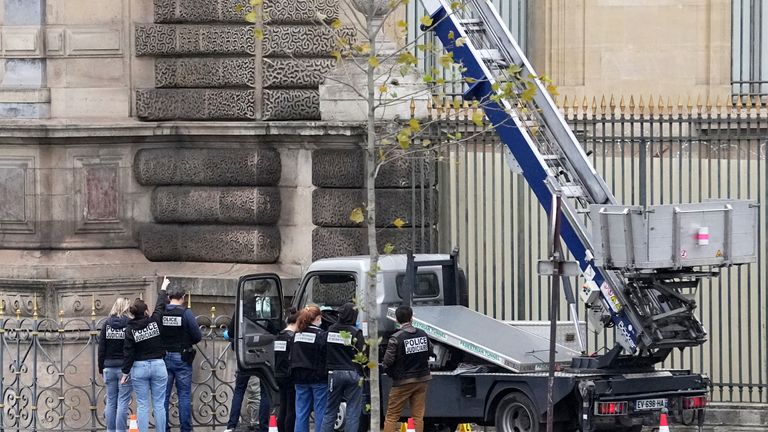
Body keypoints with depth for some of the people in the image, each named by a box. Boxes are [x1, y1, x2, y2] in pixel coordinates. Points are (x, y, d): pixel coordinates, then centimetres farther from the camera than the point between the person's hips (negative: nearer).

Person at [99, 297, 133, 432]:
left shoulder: (107, 324, 3)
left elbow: (101, 348, 5)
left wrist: (101, 369, 13)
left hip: (109, 367, 3)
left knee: (110, 402, 9)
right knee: (123, 403, -3)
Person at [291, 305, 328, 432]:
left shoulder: (297, 335, 5)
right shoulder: (321, 335, -12)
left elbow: (292, 357, 10)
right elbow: (326, 357, -12)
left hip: (300, 378, 5)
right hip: (318, 378, -5)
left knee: (301, 413, 7)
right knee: (320, 413, 0)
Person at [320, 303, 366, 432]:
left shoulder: (330, 330, 0)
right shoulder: (355, 333, -11)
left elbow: (324, 352, 3)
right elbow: (361, 355, -12)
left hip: (334, 373, 3)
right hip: (352, 373, -3)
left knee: (329, 411, 10)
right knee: (353, 412, 2)